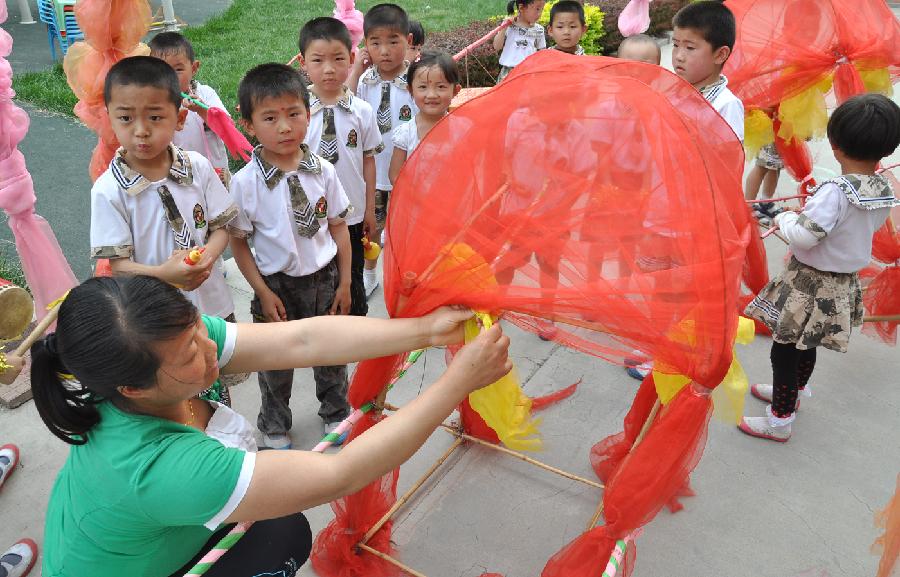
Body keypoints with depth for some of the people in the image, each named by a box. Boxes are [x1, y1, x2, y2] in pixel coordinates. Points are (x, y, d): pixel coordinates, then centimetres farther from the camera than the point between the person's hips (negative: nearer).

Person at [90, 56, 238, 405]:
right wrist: (164, 273, -34)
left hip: (212, 306, 3)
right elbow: (118, 263, -14)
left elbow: (221, 227, -1)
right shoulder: (109, 190, -15)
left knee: (216, 395, 24)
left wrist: (206, 257, -23)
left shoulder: (198, 167, -8)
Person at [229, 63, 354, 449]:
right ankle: (274, 424, 44)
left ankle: (336, 412, 47)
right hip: (277, 284, -2)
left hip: (324, 277, 2)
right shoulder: (245, 182, -17)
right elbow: (239, 243, -8)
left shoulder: (323, 171, -9)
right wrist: (263, 293, -10)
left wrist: (344, 282, 0)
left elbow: (338, 227, -1)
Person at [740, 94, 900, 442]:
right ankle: (792, 391, 48)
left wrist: (784, 218, -12)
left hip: (810, 283, -8)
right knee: (806, 345, 27)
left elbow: (803, 236, -32)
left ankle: (779, 420, 14)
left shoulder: (836, 192, -27)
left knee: (784, 349, 4)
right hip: (845, 282, 8)